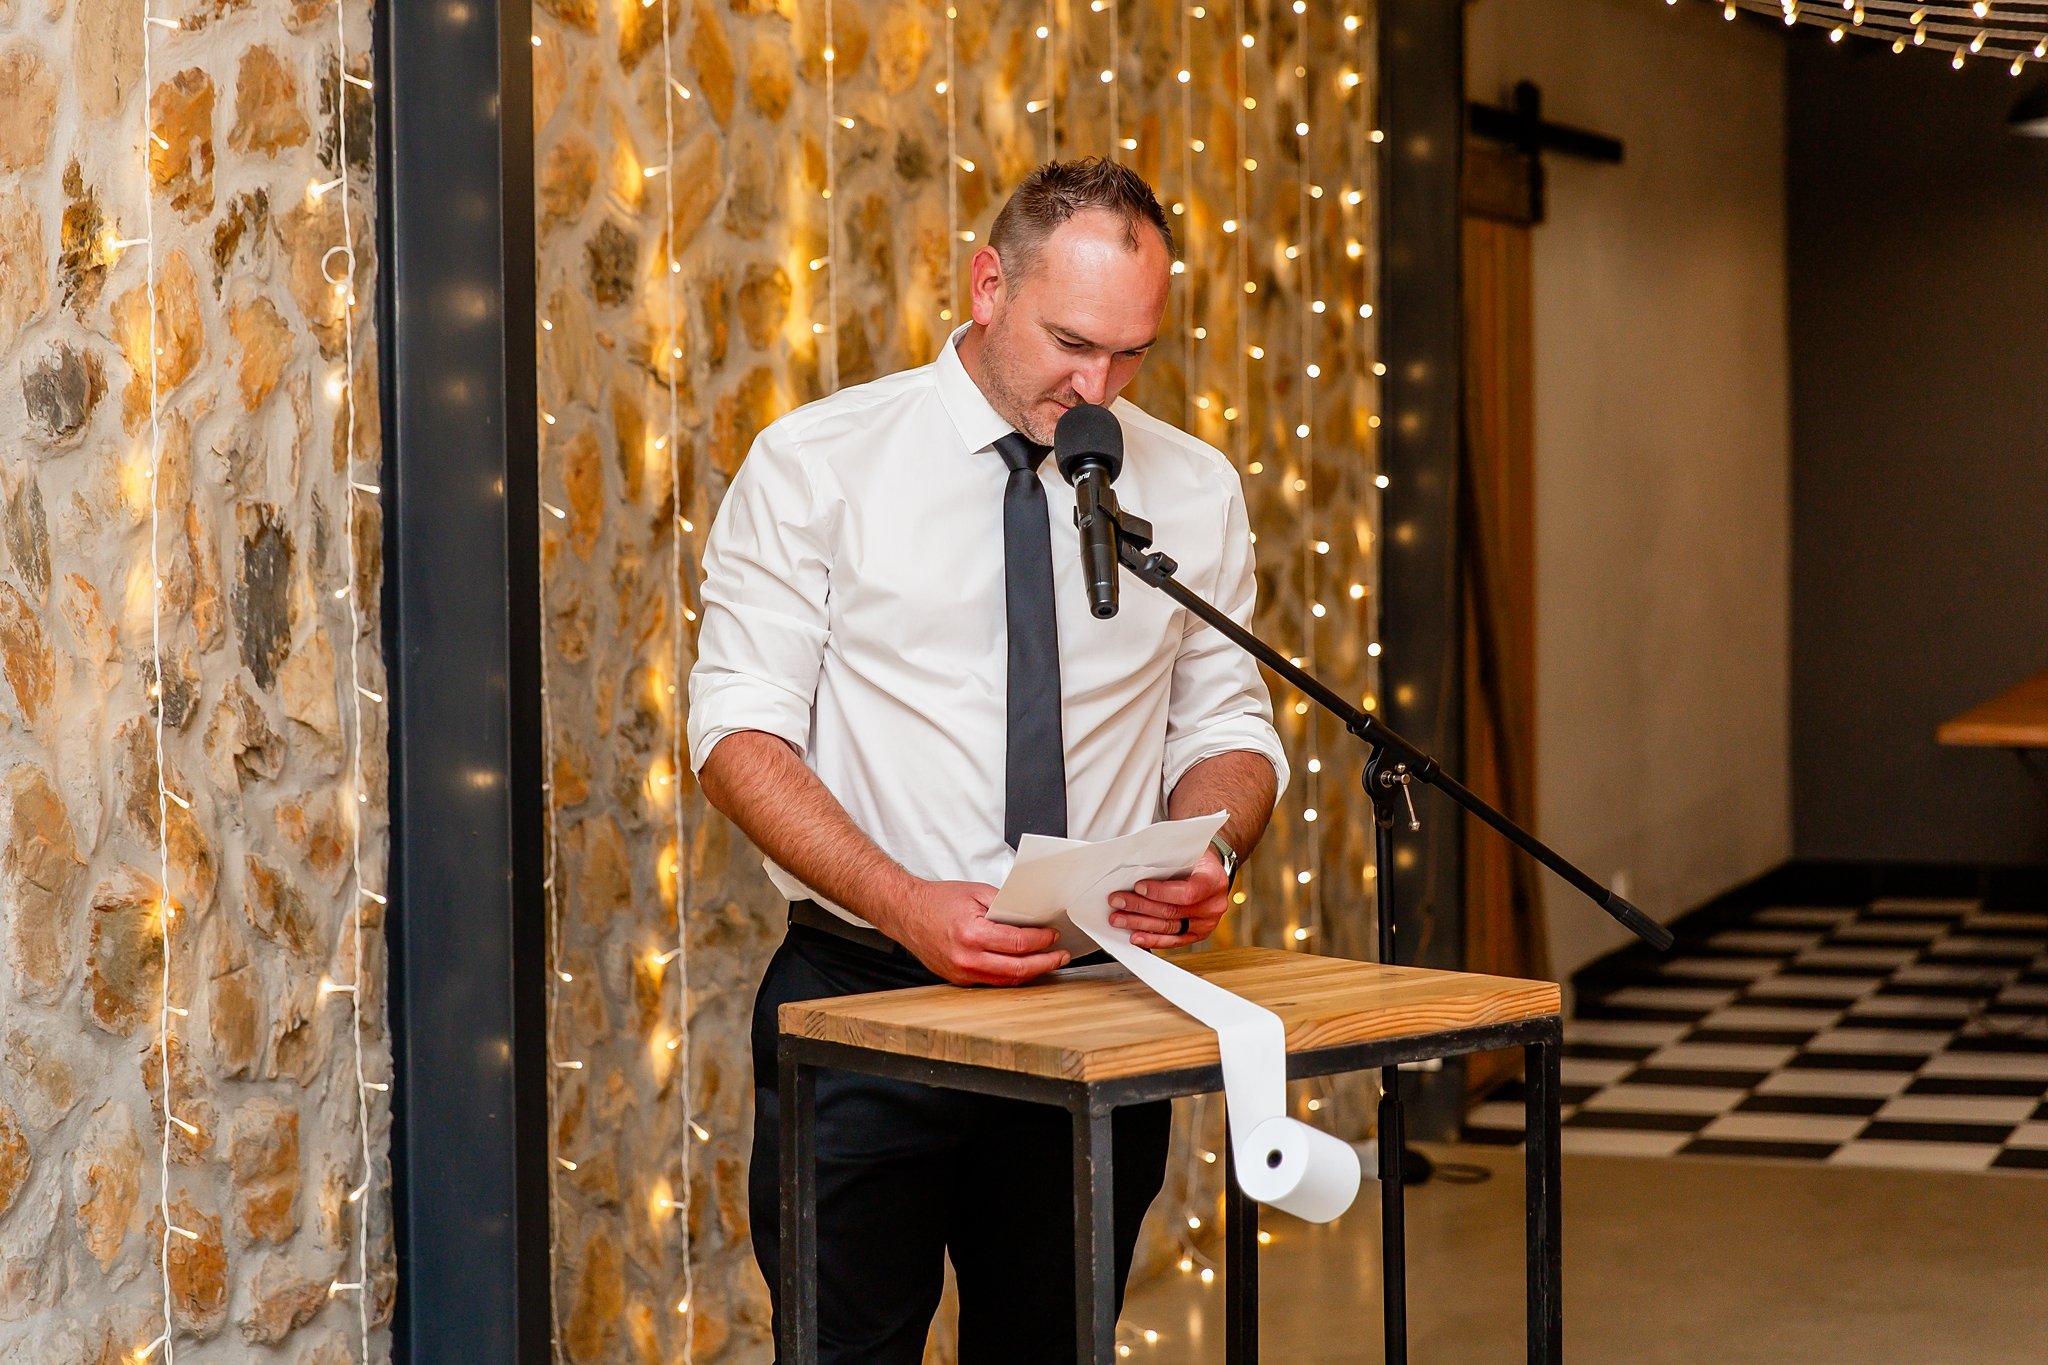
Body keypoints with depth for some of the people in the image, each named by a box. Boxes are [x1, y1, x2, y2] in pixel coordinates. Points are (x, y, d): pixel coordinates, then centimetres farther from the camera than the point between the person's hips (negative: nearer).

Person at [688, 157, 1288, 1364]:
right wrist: (907, 905, -23)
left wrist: (1206, 858, -11)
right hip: (864, 996, -3)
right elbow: (741, 733, -8)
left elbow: (1227, 726, 13)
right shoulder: (814, 465, -4)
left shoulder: (1195, 490, 6)